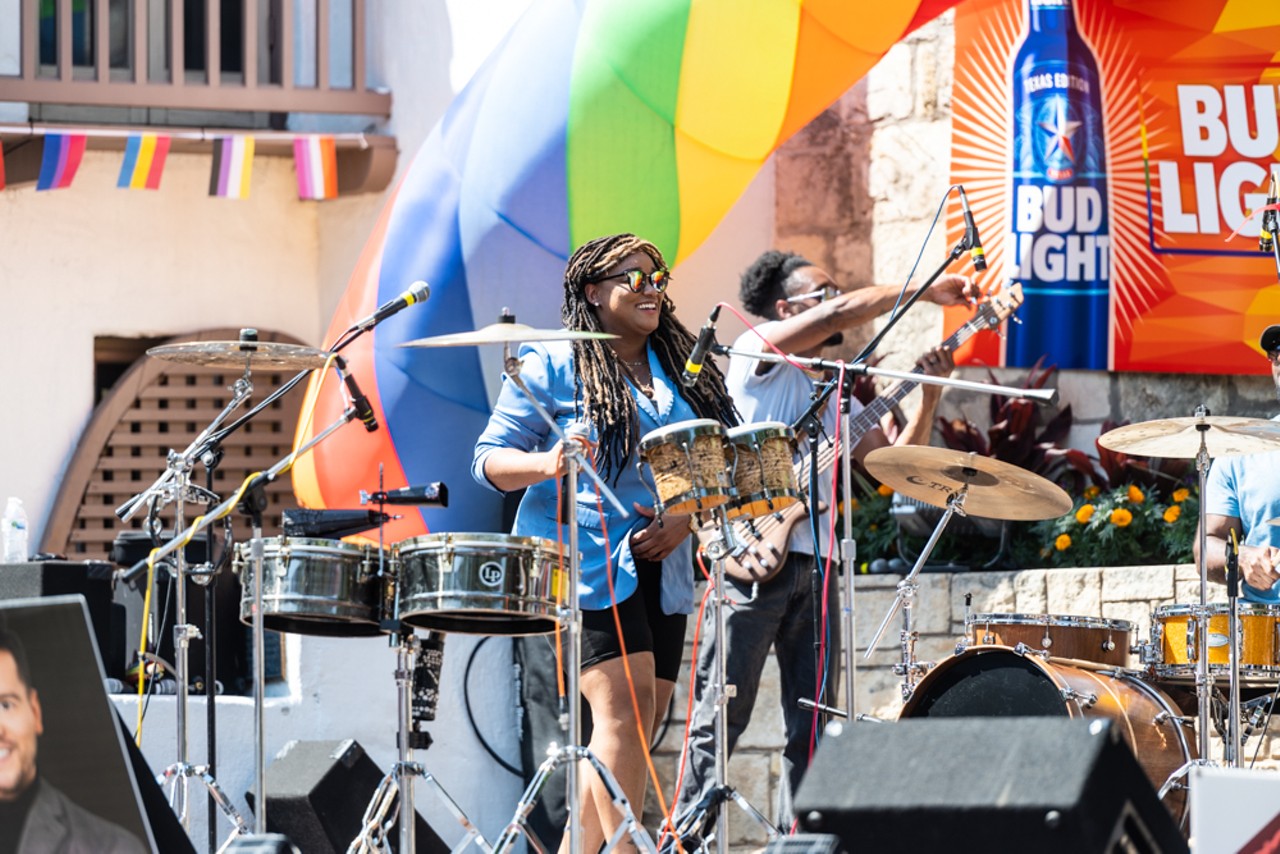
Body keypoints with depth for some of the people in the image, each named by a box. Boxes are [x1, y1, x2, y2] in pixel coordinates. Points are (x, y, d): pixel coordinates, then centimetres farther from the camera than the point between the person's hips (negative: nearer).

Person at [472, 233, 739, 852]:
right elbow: (490, 460, -3)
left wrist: (685, 518, -4)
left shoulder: (679, 370, 15)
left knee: (640, 725, 3)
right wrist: (546, 464, -24)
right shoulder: (552, 365, -1)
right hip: (585, 563, -6)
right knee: (624, 704, -18)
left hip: (660, 567, 6)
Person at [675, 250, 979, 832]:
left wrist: (929, 395, 3)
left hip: (815, 564, 7)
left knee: (812, 726, 4)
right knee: (721, 716, -7)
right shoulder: (756, 353, 1)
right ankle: (687, 837, -4)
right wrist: (929, 291, -11)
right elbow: (840, 314, -13)